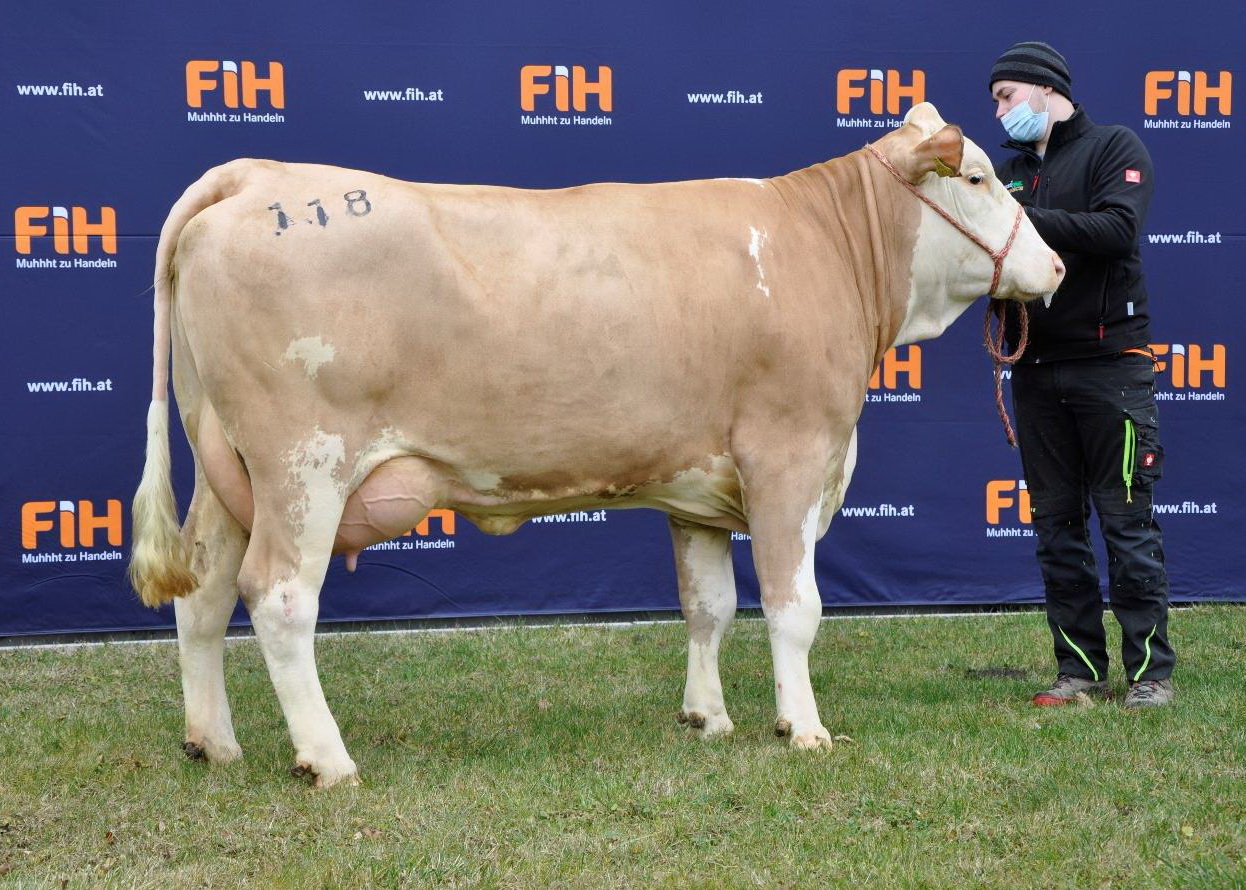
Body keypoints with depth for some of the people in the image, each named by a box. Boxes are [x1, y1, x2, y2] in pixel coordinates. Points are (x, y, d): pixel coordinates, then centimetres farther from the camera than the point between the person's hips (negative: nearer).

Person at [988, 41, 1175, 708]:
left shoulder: (1115, 149, 0)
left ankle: (1151, 671, 1)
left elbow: (1117, 229, -18)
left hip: (1109, 363, -6)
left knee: (1127, 520, -4)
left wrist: (1025, 219, -22)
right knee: (1056, 526, 6)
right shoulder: (1009, 171, 16)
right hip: (1036, 371, 6)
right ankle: (1080, 670, 12)